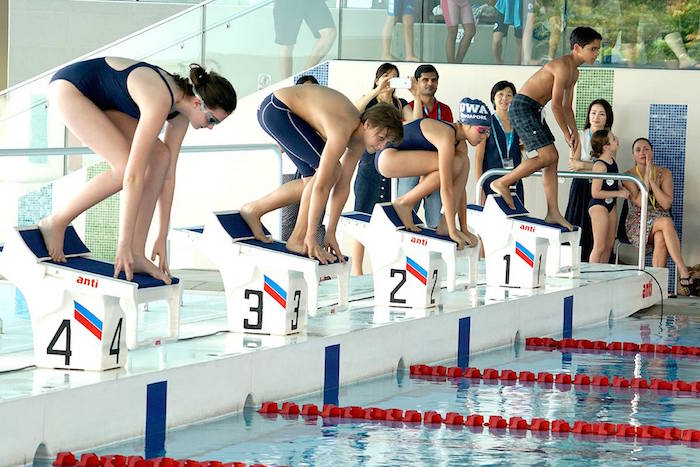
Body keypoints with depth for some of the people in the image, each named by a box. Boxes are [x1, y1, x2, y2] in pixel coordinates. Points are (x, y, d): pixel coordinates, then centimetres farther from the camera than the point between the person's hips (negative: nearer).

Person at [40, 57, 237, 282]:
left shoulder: (181, 105, -7)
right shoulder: (160, 102, -33)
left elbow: (169, 175, 0)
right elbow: (133, 176, -34)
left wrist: (162, 238, 0)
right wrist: (124, 243, -32)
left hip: (102, 100, 9)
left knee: (160, 157, -6)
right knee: (125, 167, -22)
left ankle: (136, 255, -4)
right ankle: (56, 222, -5)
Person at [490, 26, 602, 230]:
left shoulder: (574, 72, 15)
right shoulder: (563, 67, -18)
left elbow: (567, 106, 22)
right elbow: (556, 106, -18)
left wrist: (574, 131, 10)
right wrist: (567, 134, -10)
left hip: (534, 111, 11)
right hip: (522, 107, -11)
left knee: (552, 158, 7)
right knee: (548, 156, -16)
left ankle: (553, 213, 9)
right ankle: (502, 183, -6)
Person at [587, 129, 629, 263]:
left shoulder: (612, 160, 6)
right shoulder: (600, 166, -20)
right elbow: (595, 193, -22)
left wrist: (620, 188, 4)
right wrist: (618, 193, -18)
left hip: (611, 204, 9)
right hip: (598, 206, -9)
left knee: (609, 245, 12)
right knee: (600, 247, -8)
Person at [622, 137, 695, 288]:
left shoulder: (664, 173, 5)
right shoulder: (628, 176, 1)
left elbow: (666, 204, -9)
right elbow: (639, 202, -13)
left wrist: (651, 179, -13)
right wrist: (646, 176, -12)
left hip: (660, 218, 2)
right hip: (637, 223, -2)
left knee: (660, 238, -37)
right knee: (666, 222, -34)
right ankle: (683, 272, -41)